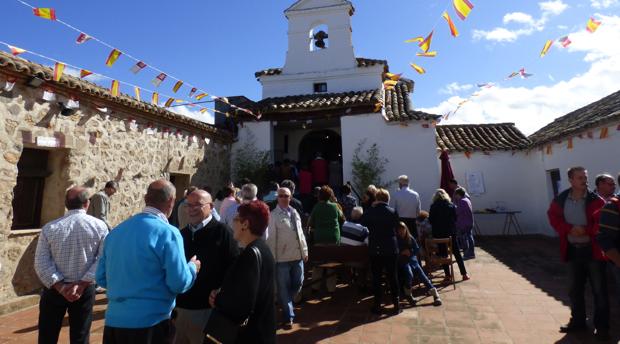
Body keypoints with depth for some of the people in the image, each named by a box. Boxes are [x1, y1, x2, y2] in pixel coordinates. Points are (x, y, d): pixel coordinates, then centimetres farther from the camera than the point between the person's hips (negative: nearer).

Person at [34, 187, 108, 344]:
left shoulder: (49, 228, -3)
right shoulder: (99, 226, -7)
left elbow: (41, 264, -9)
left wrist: (60, 287, -10)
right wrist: (82, 284, -12)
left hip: (54, 289, 1)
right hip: (85, 290, -1)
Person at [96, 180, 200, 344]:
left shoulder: (116, 231, 6)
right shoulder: (167, 233, -16)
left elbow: (101, 278, 12)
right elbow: (179, 284, -17)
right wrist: (192, 267, 2)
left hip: (113, 321, 6)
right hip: (150, 323, -6)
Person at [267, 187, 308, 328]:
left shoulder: (295, 212, 8)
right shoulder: (273, 215, -10)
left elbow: (300, 233, 12)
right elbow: (271, 238, -11)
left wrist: (305, 251, 12)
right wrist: (272, 258, -12)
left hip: (297, 256, 6)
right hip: (282, 258, -6)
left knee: (298, 283, 17)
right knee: (284, 288, 5)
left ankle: (286, 304, 42)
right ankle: (288, 317, 19)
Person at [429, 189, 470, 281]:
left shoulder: (433, 206, -7)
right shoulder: (451, 205, 0)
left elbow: (430, 220, -5)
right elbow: (455, 218, 4)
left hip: (438, 233, -1)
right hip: (451, 232, 2)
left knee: (443, 254, 7)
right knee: (457, 253, 11)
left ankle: (447, 275, 8)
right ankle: (464, 274, 13)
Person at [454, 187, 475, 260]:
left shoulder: (462, 201, -17)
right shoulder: (467, 200, 13)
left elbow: (457, 212, -22)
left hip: (463, 224, -9)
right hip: (469, 223, 9)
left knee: (463, 239, -2)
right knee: (469, 237, 13)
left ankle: (466, 254, 1)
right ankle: (471, 253, 19)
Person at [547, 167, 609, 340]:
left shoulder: (596, 200, -8)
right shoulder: (560, 200, -1)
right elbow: (553, 217, -1)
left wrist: (586, 230, -22)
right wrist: (569, 229, -15)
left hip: (593, 249, -3)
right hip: (573, 250, 3)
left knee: (599, 290, 5)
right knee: (574, 289, 14)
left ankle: (602, 326, 19)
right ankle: (578, 321, 30)